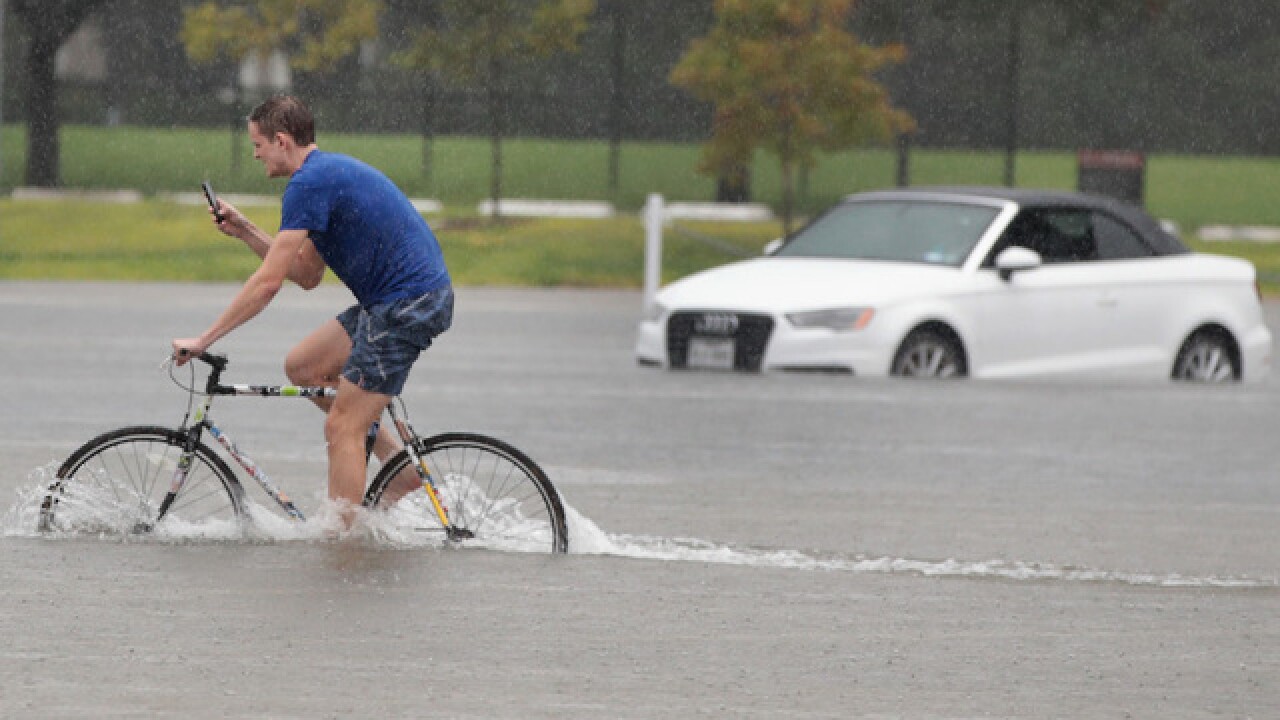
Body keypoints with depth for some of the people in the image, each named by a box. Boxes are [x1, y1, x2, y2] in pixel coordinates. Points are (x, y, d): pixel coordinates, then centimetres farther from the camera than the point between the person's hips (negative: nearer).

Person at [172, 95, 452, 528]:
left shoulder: (310, 183, -14)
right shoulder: (330, 172, 18)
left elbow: (269, 281, -17)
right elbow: (307, 275, 22)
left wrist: (202, 341, -11)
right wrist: (244, 231, 15)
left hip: (409, 304, -10)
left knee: (342, 429, -7)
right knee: (302, 366, 15)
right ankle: (400, 464, 16)